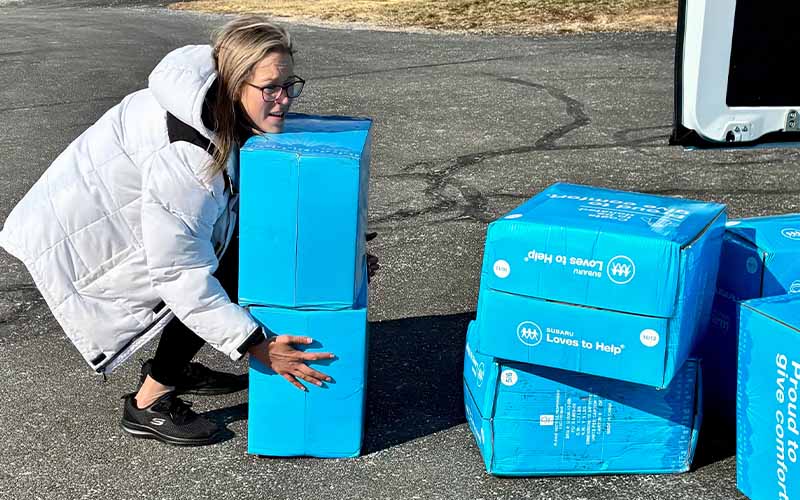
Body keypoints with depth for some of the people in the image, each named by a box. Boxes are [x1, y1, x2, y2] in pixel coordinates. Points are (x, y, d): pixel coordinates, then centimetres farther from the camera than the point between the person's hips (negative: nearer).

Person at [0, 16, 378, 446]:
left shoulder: (221, 114, -7)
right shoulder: (183, 154, -34)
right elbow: (180, 273, -33)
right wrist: (259, 347, -29)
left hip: (121, 214, 9)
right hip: (76, 238, -9)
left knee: (239, 248, 3)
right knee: (227, 274, -15)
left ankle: (171, 368, 18)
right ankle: (147, 406, -3)